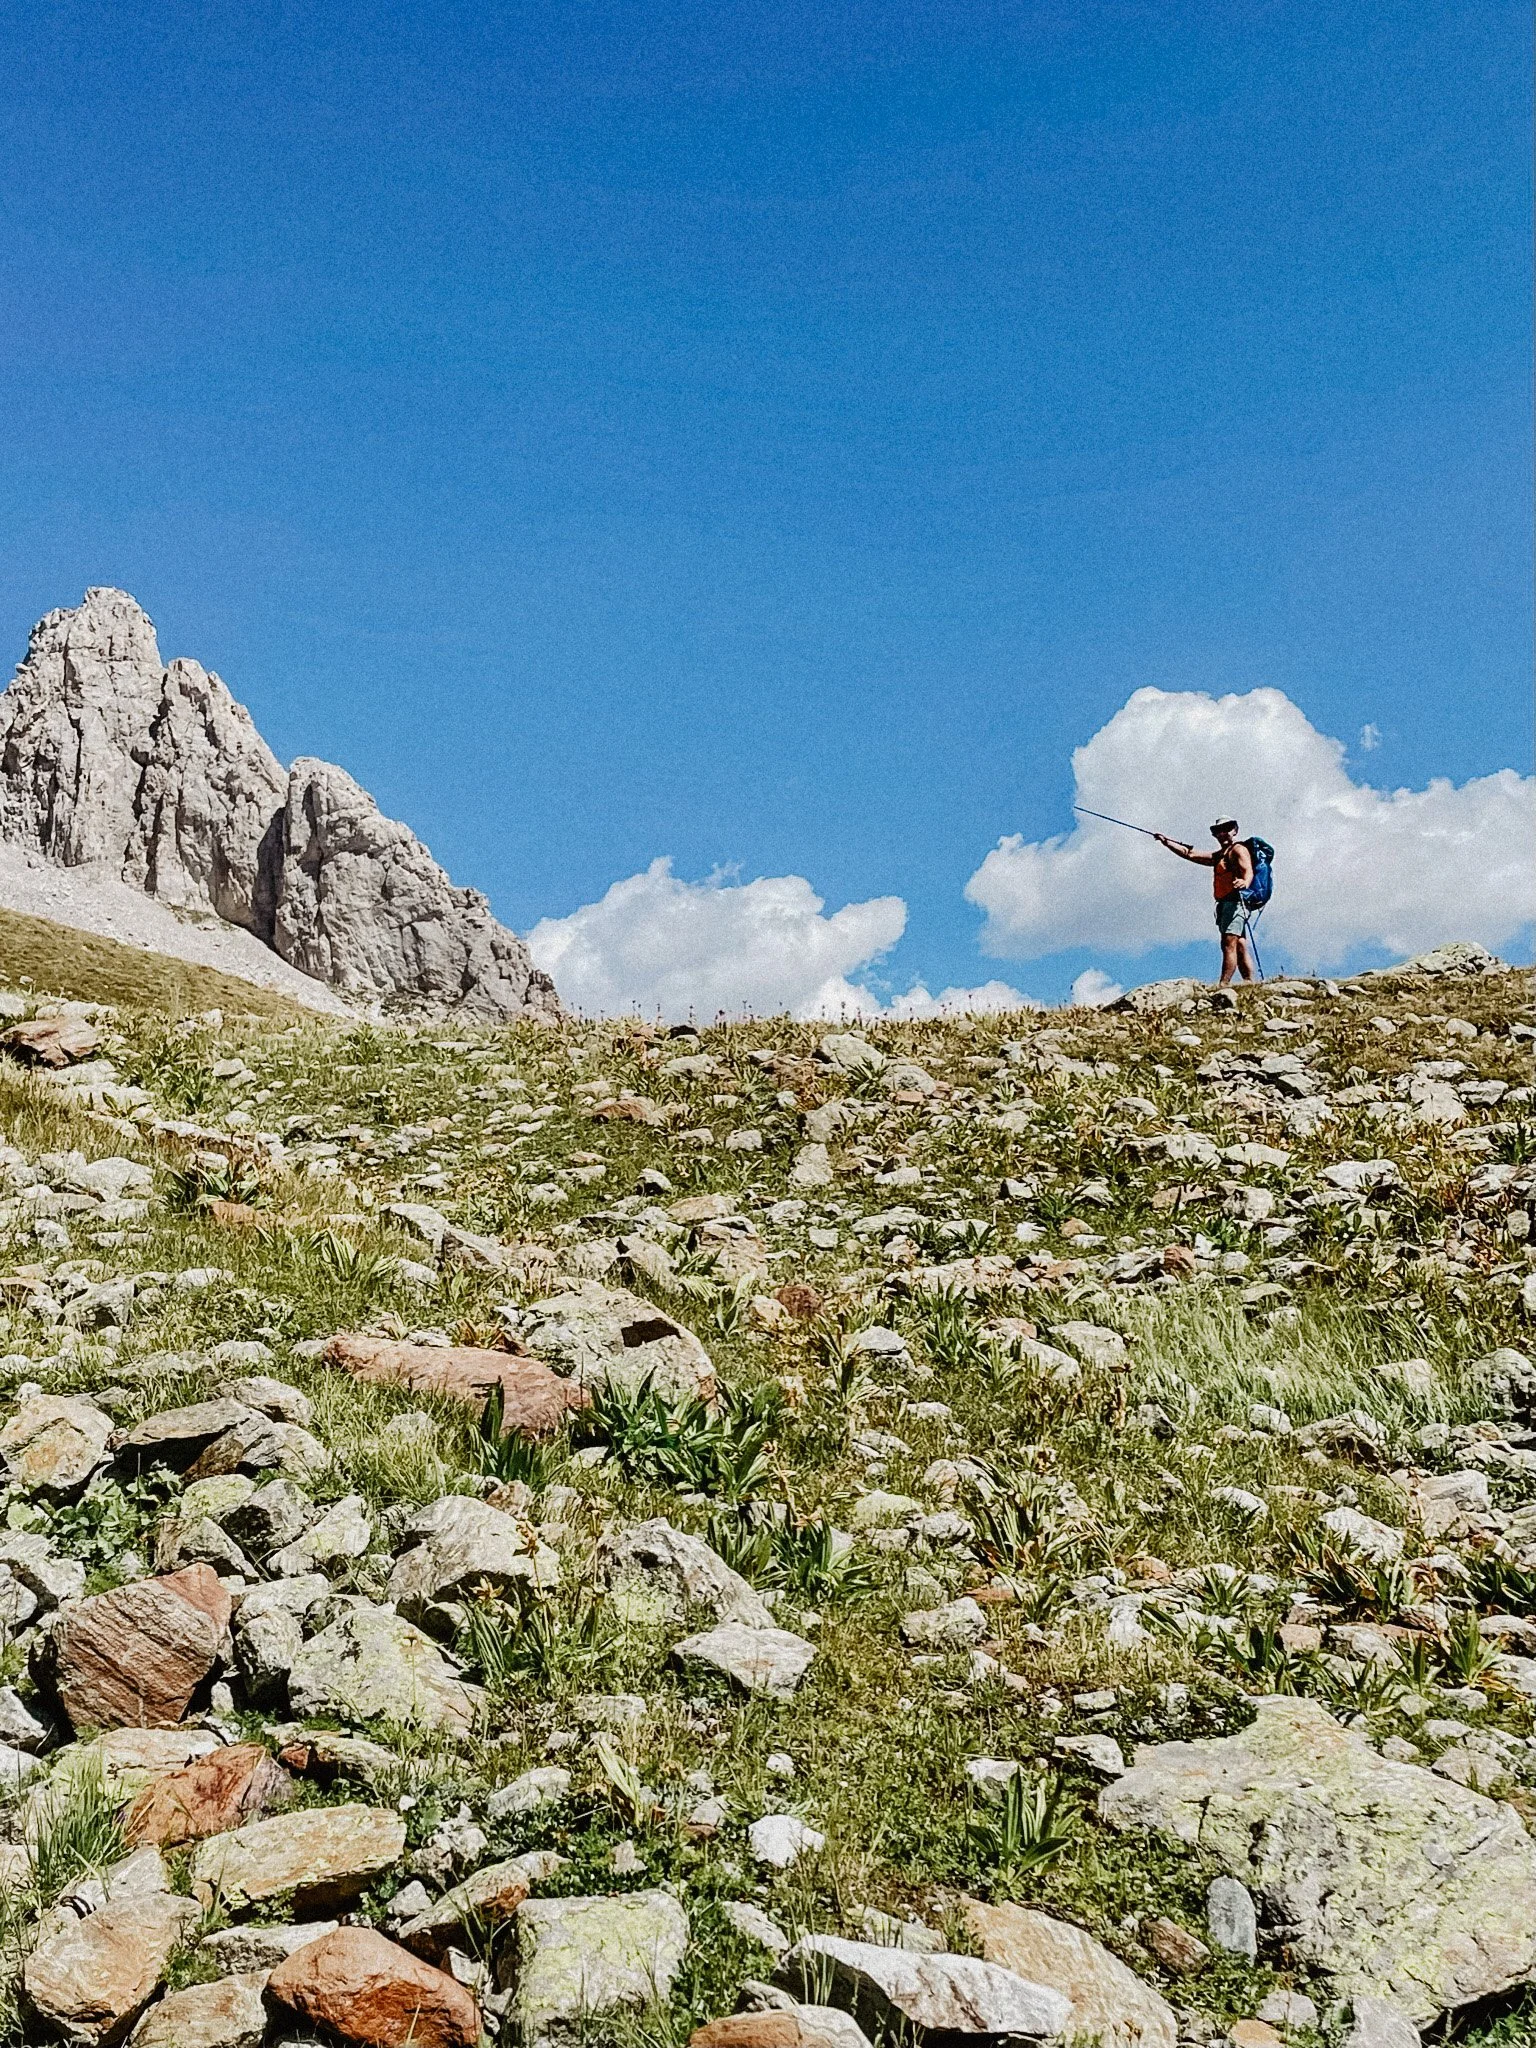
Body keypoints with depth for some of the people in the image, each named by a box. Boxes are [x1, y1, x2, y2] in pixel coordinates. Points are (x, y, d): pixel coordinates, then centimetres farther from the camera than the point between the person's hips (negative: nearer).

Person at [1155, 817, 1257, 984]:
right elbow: (1190, 854, 29)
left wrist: (1244, 882, -40)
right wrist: (1166, 842, 25)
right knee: (1240, 946, 3)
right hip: (1225, 904, 10)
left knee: (1229, 944, -18)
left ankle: (1223, 986, -27)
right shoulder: (1218, 856, 27)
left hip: (1235, 901, -10)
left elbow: (1248, 871, -17)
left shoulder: (1238, 849, 0)